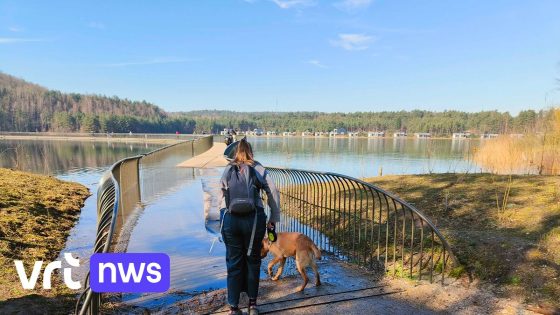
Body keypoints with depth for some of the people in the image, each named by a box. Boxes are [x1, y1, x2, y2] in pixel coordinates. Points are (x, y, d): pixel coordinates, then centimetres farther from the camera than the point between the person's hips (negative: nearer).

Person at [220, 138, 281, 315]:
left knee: (234, 263, 12)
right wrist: (274, 218, 5)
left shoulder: (227, 171, 9)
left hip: (230, 219, 1)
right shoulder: (258, 169, 4)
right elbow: (273, 193, -2)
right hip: (254, 219, -1)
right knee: (253, 261, 15)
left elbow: (223, 197, 7)